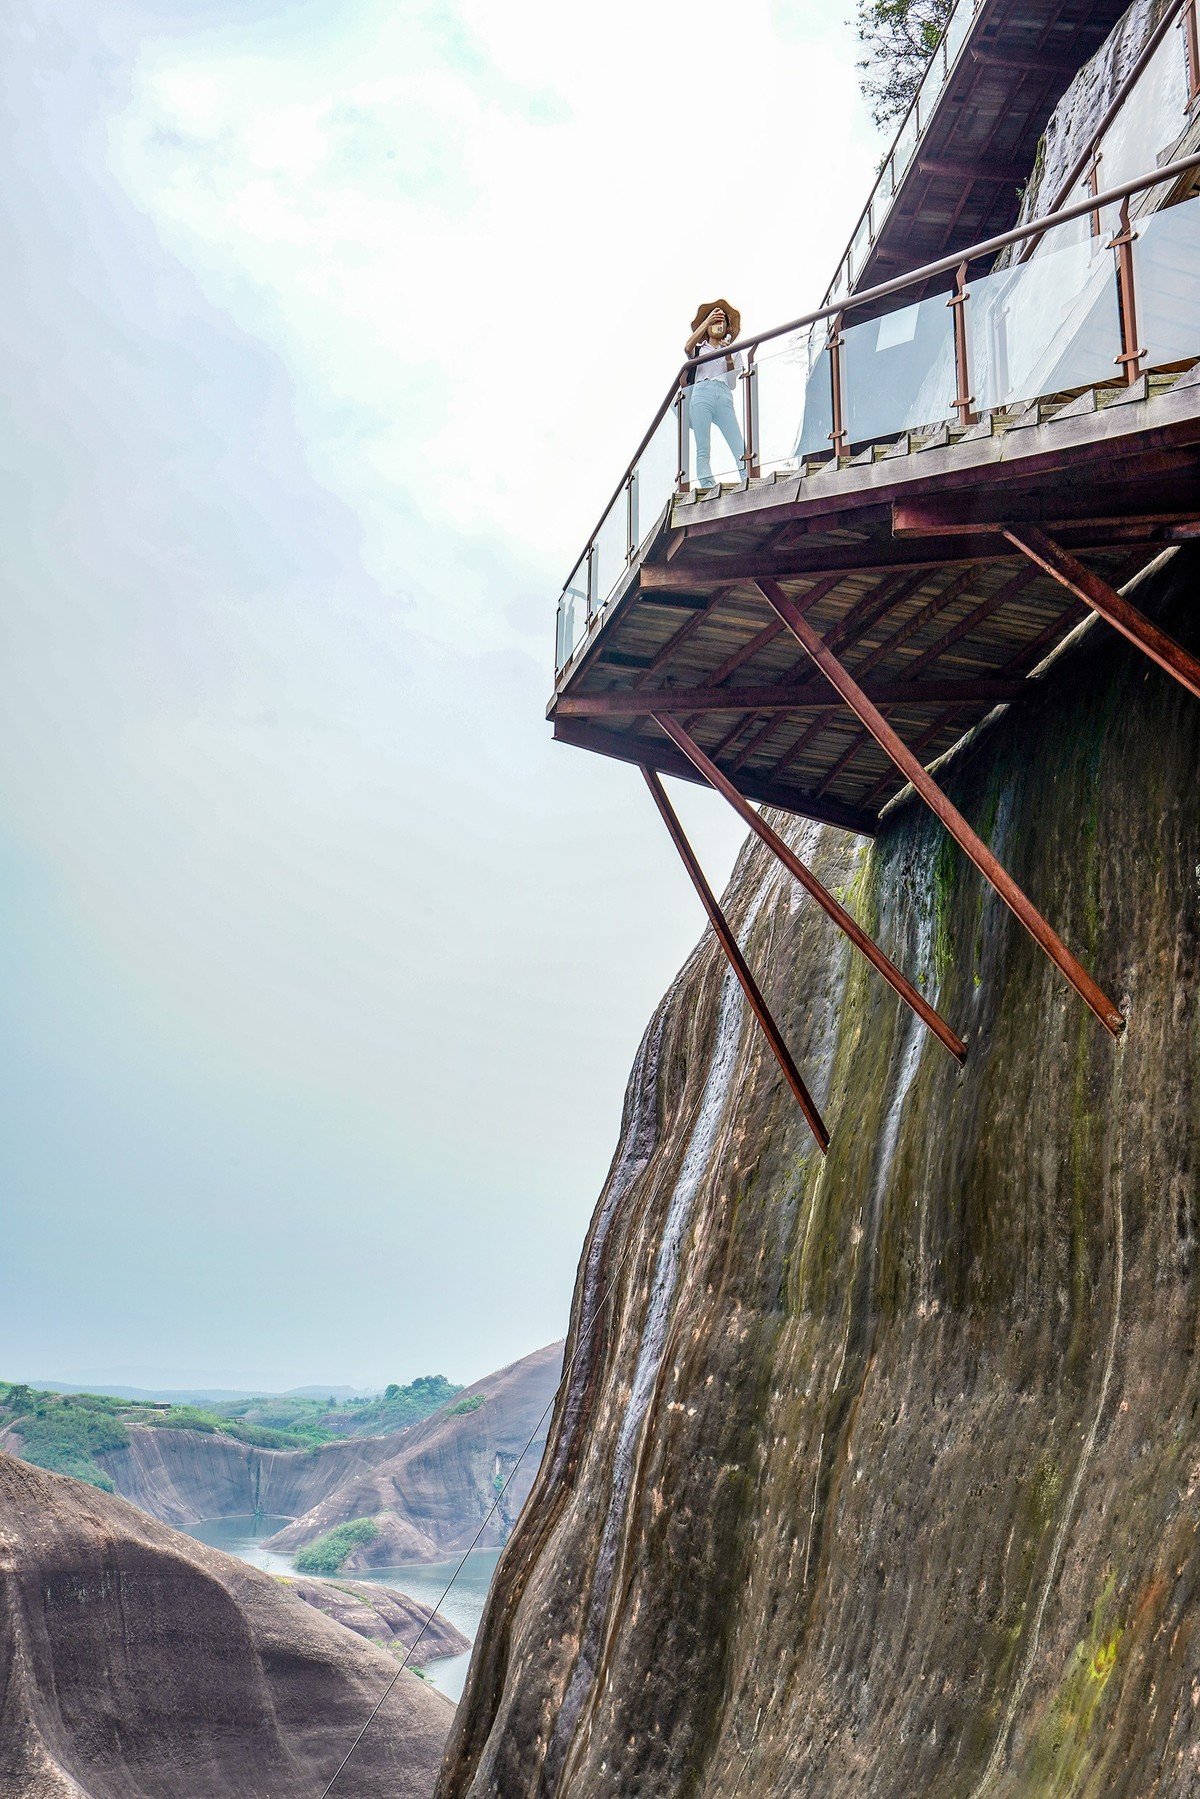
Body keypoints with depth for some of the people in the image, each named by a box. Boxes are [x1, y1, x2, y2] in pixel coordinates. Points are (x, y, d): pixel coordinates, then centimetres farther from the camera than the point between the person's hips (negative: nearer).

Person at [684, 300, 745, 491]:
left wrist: (728, 355, 2)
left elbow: (732, 380, 16)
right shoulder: (699, 349, 23)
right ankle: (707, 488, -19)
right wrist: (707, 321, -3)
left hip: (724, 397, 1)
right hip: (701, 395, -1)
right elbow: (687, 348, -2)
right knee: (703, 450, -13)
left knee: (739, 447, -16)